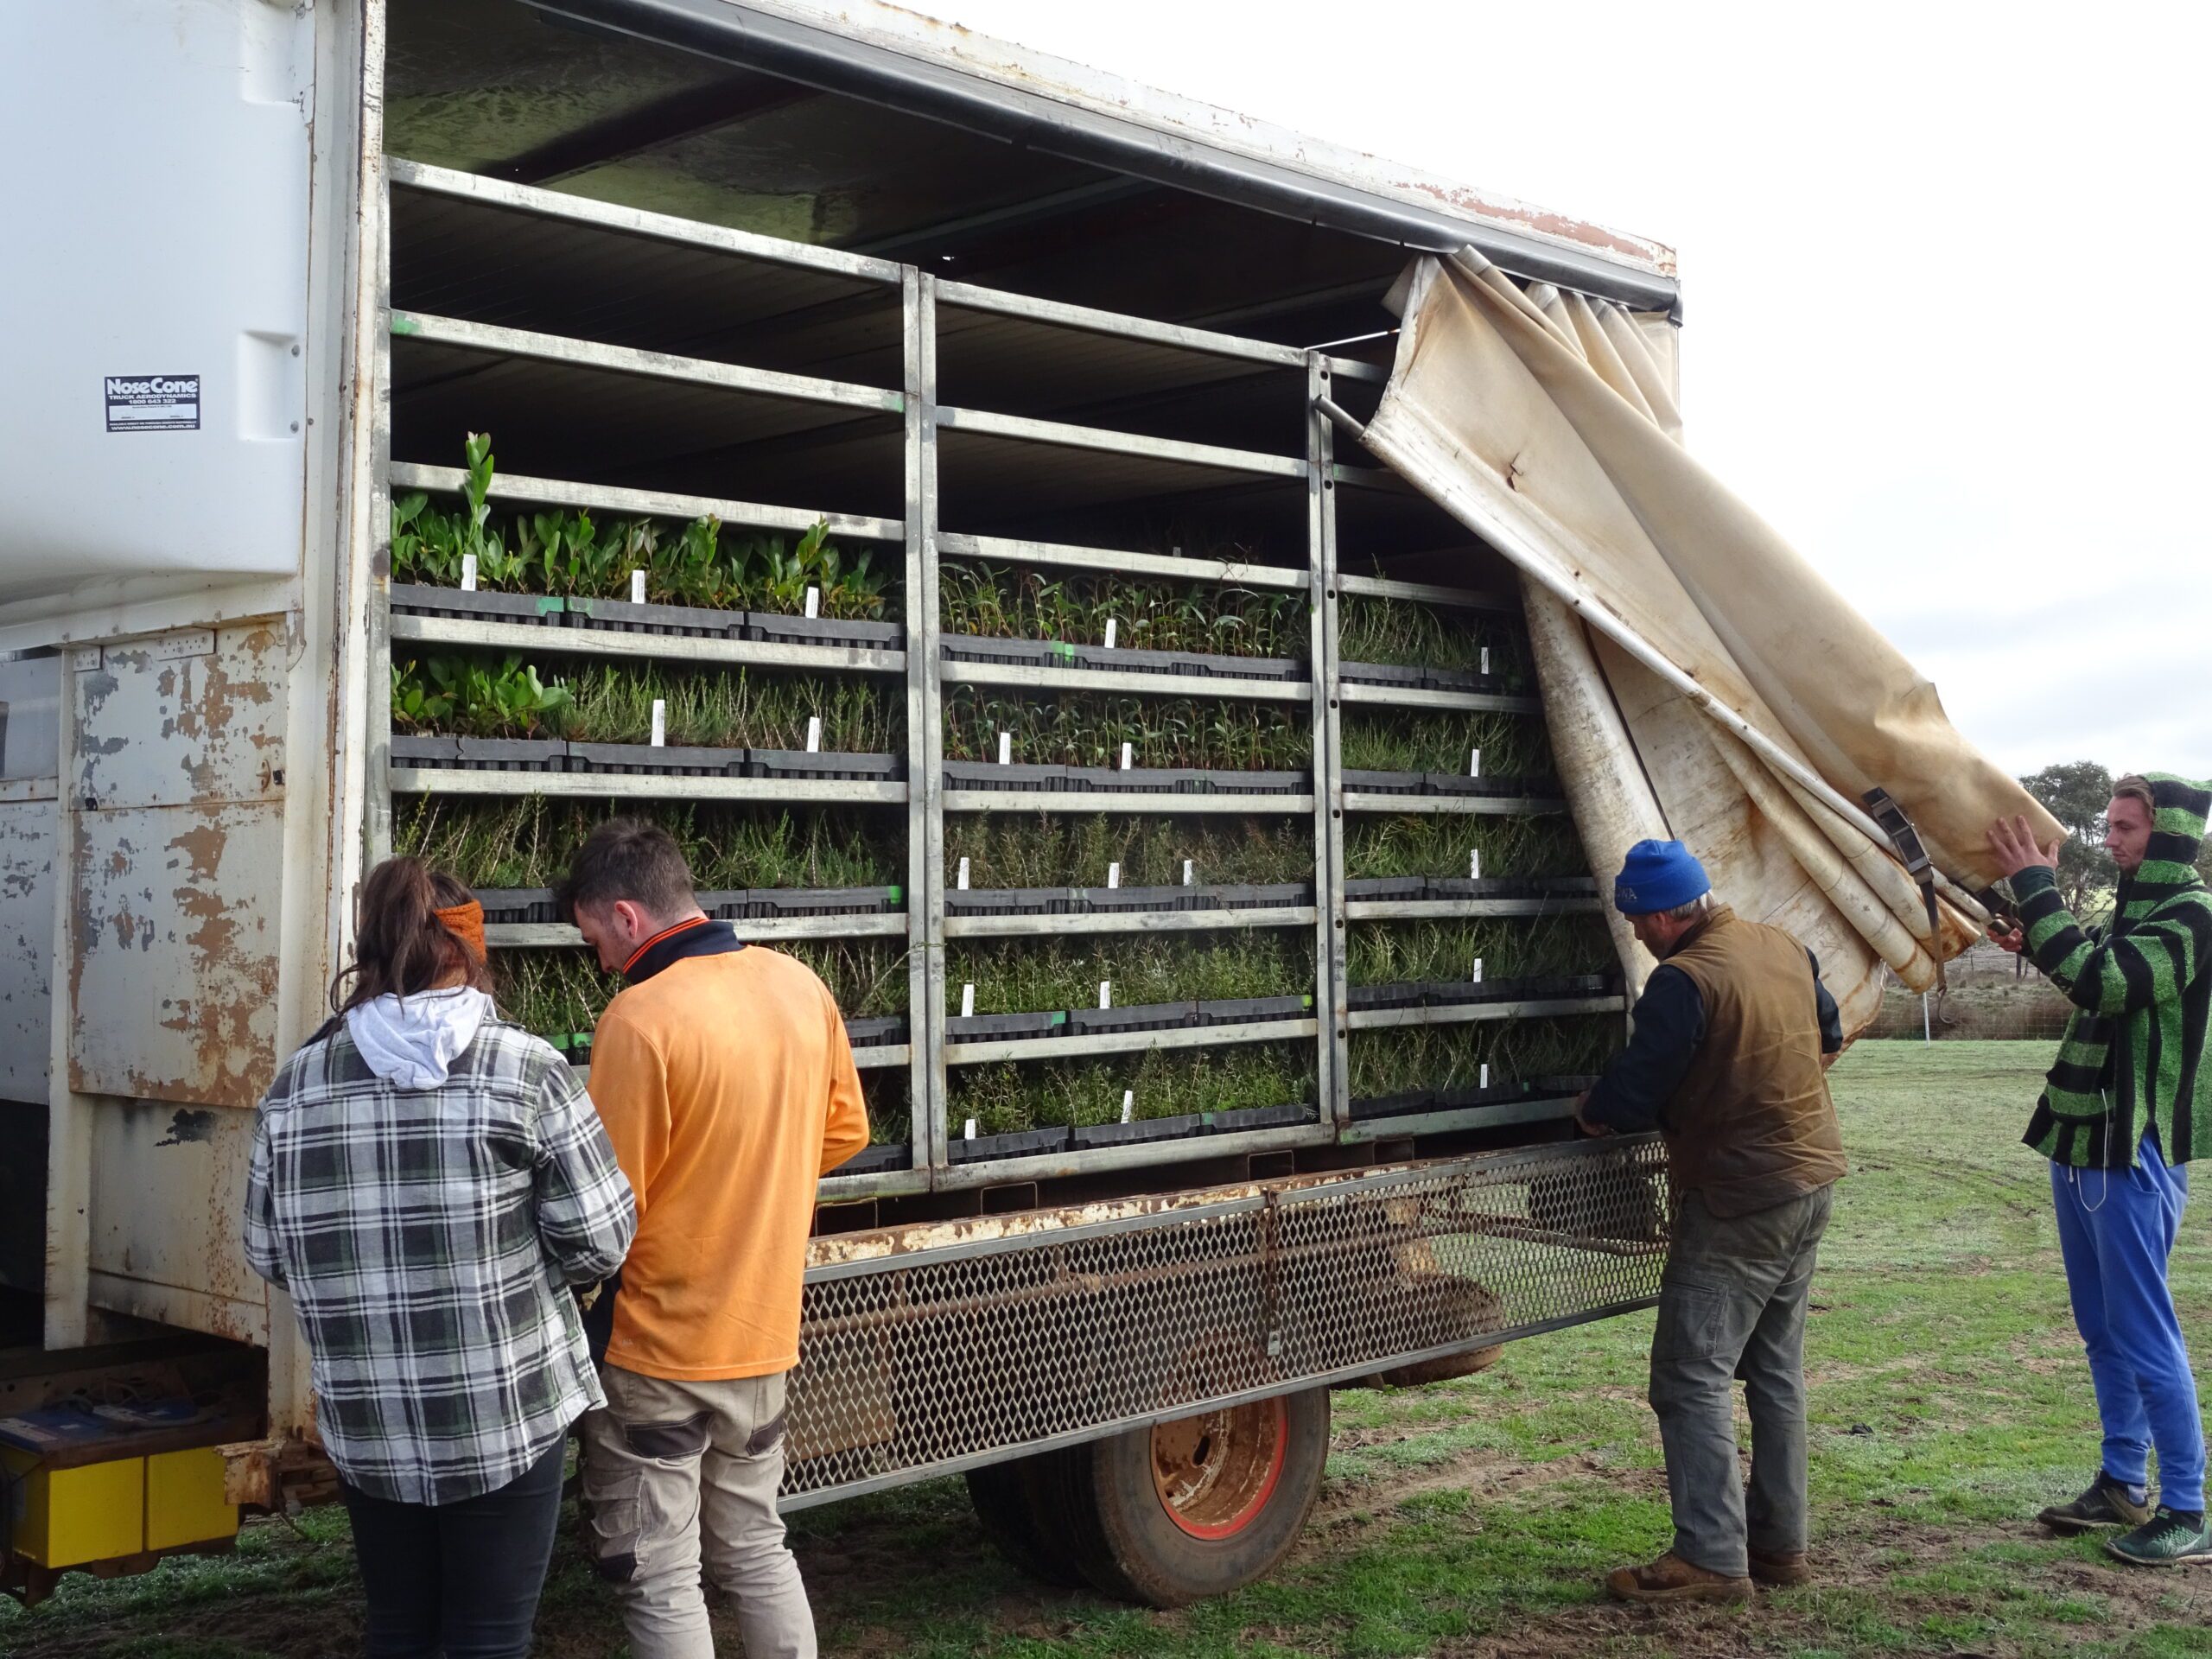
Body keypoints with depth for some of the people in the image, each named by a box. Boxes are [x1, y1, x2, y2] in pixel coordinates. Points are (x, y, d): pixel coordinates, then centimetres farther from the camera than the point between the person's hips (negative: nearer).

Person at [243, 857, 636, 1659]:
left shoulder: (297, 1083, -1)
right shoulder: (524, 1067, -10)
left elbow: (268, 1253, 5)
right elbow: (600, 1238, -10)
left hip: (367, 1426, 3)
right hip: (507, 1415, -3)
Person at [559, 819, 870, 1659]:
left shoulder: (640, 1017, -21)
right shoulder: (800, 985, 0)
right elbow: (844, 1132, 12)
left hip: (656, 1348, -7)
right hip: (765, 1335, 7)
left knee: (659, 1582, 6)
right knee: (756, 1550, 21)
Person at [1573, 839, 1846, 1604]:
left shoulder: (1683, 982, -21)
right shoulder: (1786, 949, 5)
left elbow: (1631, 1097, -17)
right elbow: (1829, 1038, 21)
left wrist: (1591, 1112, 3)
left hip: (1737, 1205, -9)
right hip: (1812, 1177, 9)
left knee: (1692, 1377, -3)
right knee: (1776, 1368, 17)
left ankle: (1712, 1557, -3)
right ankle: (1779, 1542, 24)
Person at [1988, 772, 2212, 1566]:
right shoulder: (2134, 907, 14)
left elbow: (2104, 983, -28)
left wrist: (2036, 888, -23)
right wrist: (2041, 945, 13)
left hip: (2134, 1156, -10)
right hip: (2083, 1145, 10)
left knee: (2144, 1335, -6)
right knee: (2102, 1330, 16)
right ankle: (2123, 1485, 26)